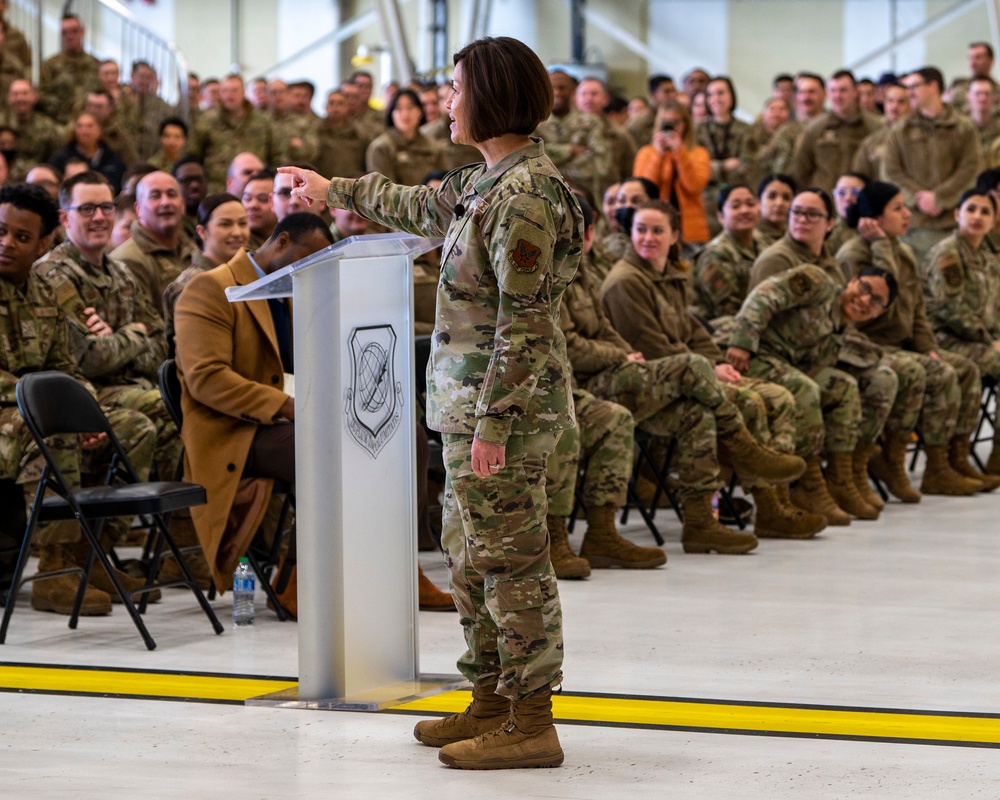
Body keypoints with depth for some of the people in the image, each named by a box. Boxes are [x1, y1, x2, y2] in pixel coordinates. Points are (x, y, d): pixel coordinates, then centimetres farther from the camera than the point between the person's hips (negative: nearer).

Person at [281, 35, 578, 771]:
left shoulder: (524, 195, -19)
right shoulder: (491, 180, 13)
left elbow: (524, 321, -21)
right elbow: (424, 208, 33)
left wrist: (494, 423, -22)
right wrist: (336, 191, 45)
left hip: (505, 404, -10)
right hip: (468, 401, 10)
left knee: (510, 558, -5)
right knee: (470, 554, 17)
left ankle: (532, 725, 0)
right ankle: (491, 703, 27)